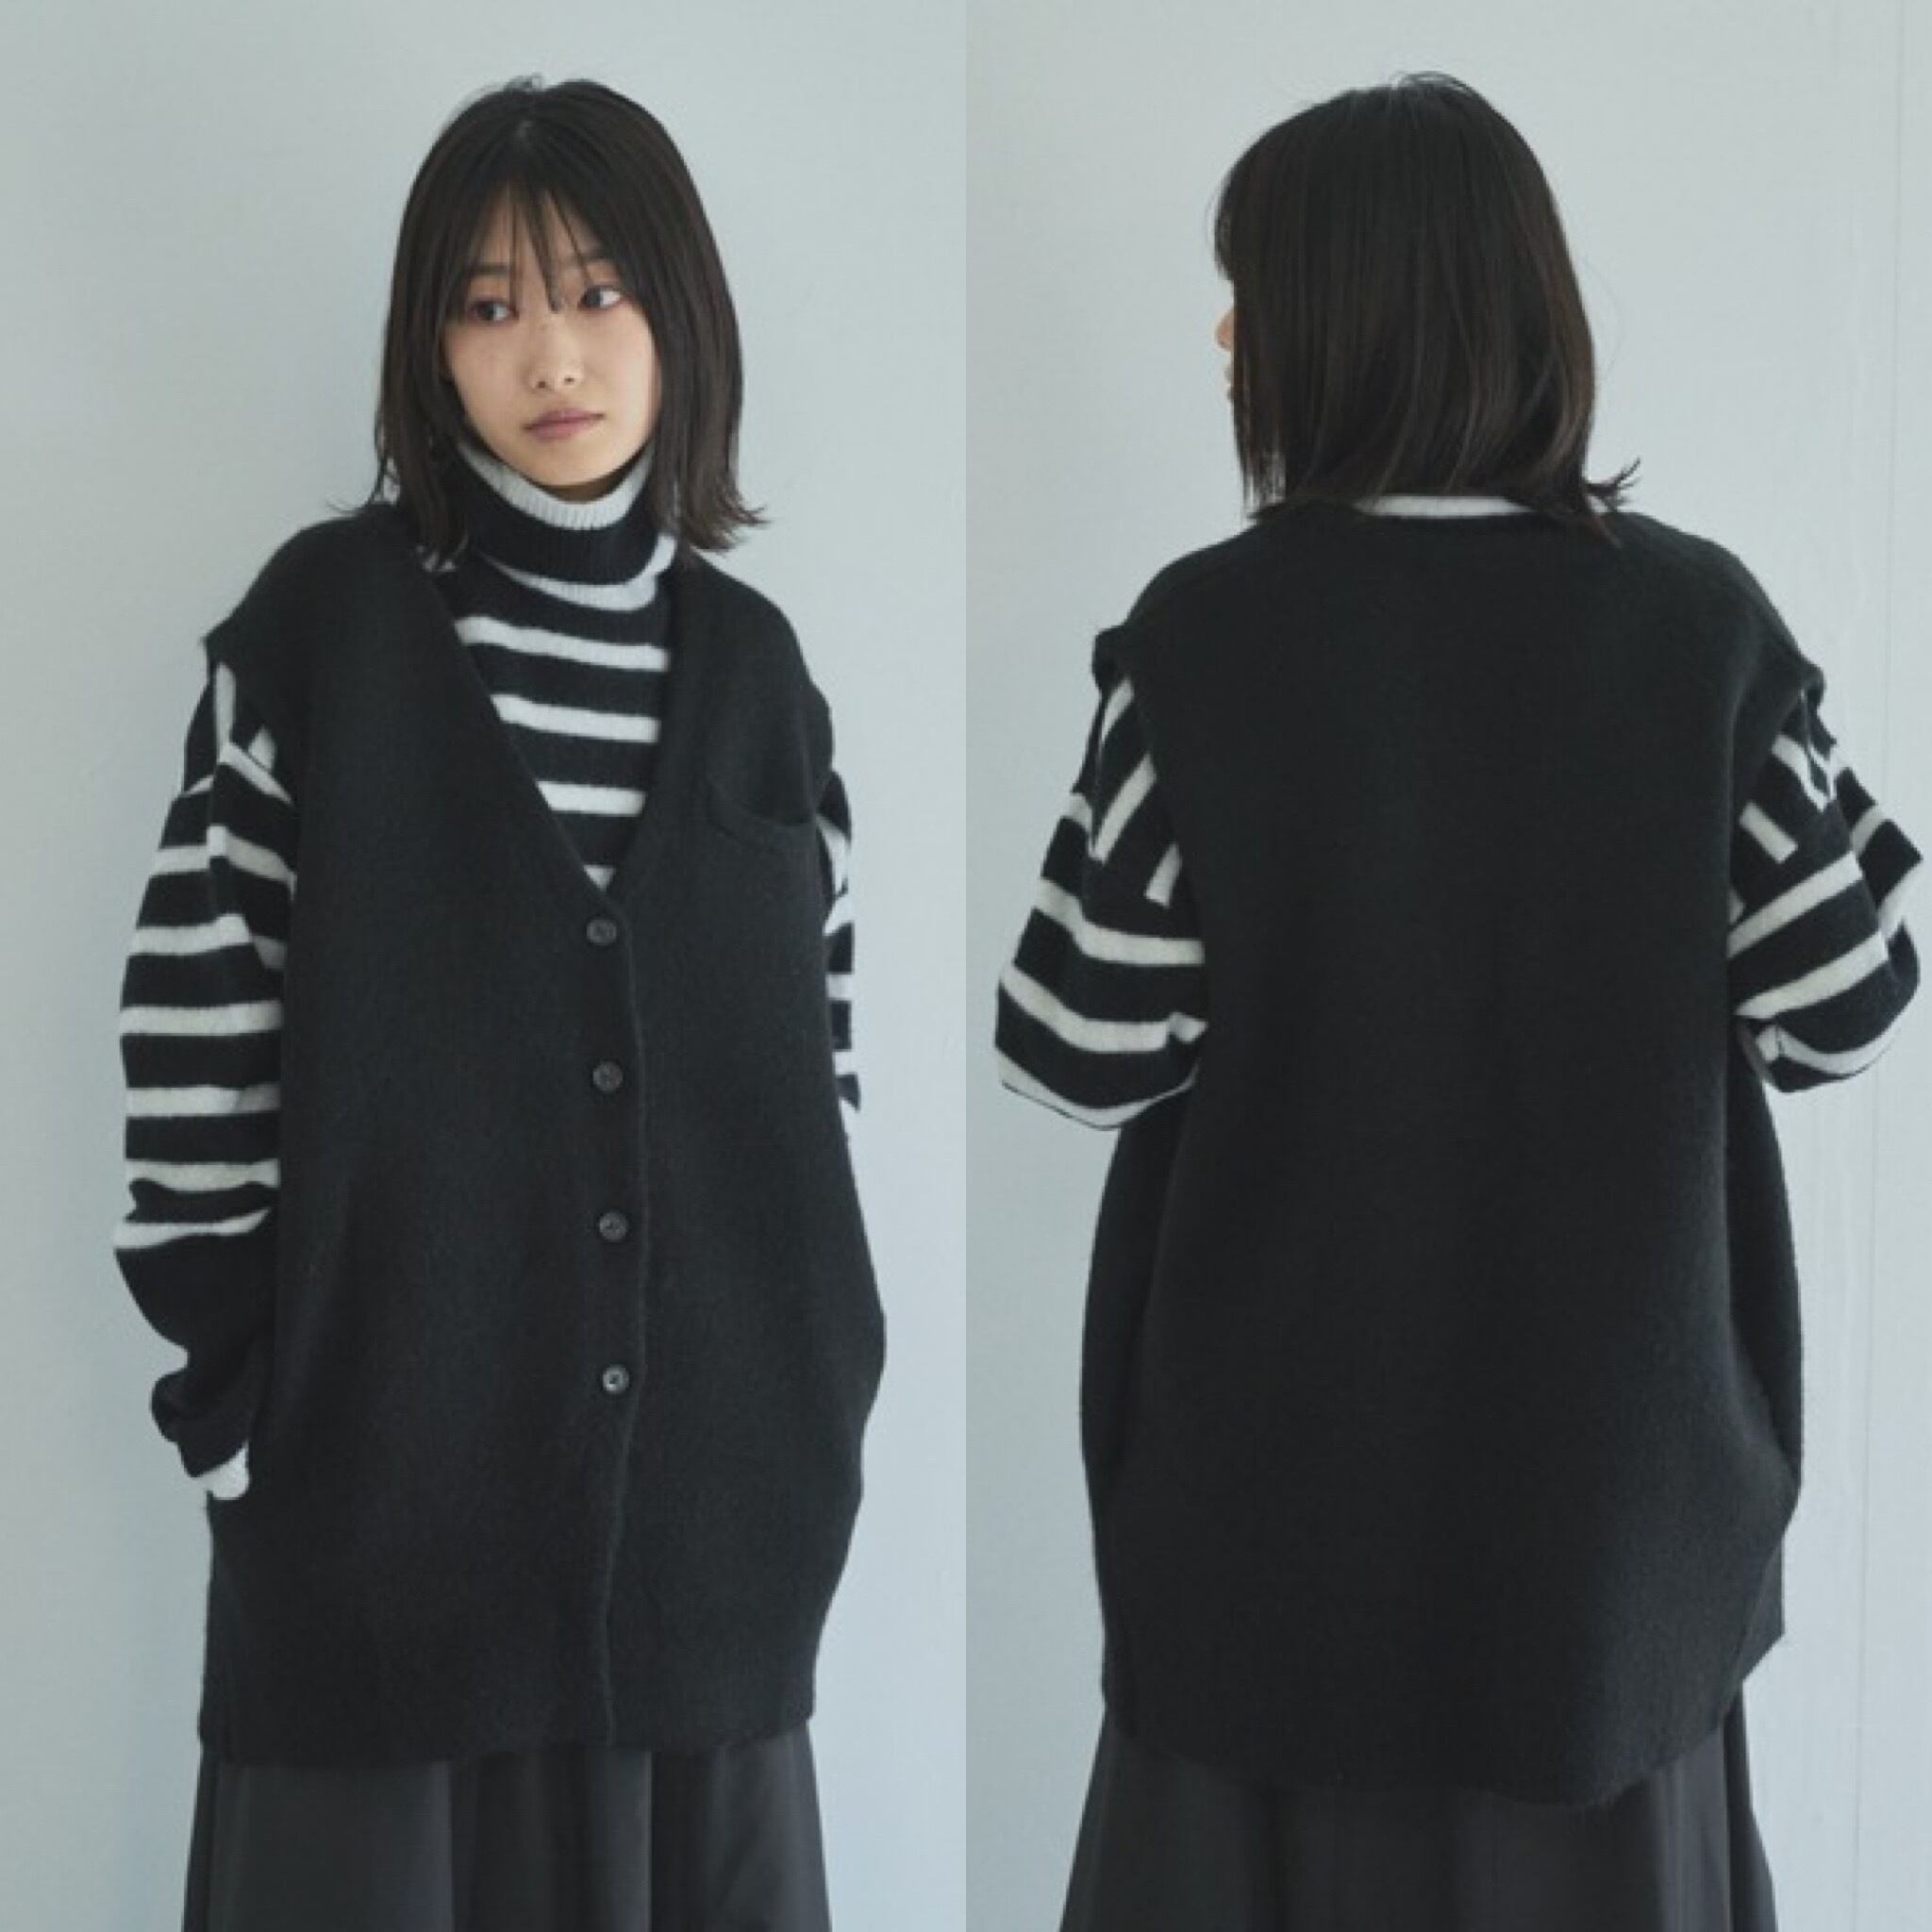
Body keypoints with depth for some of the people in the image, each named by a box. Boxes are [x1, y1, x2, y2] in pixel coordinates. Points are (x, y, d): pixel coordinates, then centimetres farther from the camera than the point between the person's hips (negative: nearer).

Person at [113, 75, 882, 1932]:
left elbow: (811, 1064, 10)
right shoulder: (325, 618, -2)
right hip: (384, 1486, -3)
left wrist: (813, 1392, 5)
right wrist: (241, 1409, -8)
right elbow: (195, 1037, -5)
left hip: (708, 1495, 3)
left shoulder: (752, 665, 8)